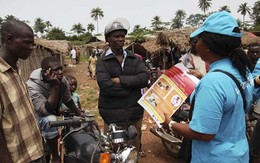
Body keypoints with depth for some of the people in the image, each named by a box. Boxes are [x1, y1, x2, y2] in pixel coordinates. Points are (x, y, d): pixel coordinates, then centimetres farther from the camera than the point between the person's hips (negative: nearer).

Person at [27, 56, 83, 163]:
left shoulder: (62, 80, -17)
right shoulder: (33, 86, -36)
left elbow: (68, 100, 1)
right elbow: (46, 111, -42)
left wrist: (81, 114, 9)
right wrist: (55, 86, -48)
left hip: (52, 113, 7)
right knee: (50, 120, -35)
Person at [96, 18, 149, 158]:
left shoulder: (134, 58, 7)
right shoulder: (102, 61, -5)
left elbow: (144, 79, -8)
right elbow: (106, 87, -19)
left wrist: (121, 80, -16)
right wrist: (131, 87, -12)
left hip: (135, 113, 4)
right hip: (113, 116, -3)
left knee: (135, 150, 20)